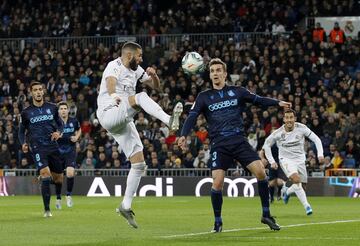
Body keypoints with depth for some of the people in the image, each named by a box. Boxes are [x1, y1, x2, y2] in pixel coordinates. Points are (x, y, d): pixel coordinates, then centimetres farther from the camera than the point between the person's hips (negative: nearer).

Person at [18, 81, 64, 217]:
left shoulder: (52, 108, 9)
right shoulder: (26, 112, 5)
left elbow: (60, 123, 19)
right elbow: (22, 130, 14)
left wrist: (58, 132, -3)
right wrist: (24, 143, -4)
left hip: (53, 146, 3)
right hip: (38, 148, -3)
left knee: (58, 178, 7)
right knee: (45, 173, -23)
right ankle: (47, 210, -22)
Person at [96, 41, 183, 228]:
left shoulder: (135, 70, 16)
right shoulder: (114, 66, -9)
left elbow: (156, 86, 22)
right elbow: (110, 81, -32)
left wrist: (153, 75, -3)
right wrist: (115, 97, -56)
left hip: (124, 122, 8)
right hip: (109, 114, -8)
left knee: (139, 164, 3)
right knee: (140, 97, -31)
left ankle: (126, 206, 10)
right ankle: (169, 121, -49)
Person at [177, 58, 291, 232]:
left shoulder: (237, 92, 9)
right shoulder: (204, 97, 7)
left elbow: (258, 100, 11)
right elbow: (192, 117, -3)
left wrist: (278, 103, -2)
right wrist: (183, 135, -18)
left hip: (239, 141, 1)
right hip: (219, 146, -1)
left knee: (260, 171, -14)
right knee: (217, 183, -14)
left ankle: (266, 215, 1)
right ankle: (218, 222, 8)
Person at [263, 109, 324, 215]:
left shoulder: (301, 128, -11)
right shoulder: (278, 133, -12)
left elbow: (316, 139, -5)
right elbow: (266, 145, 3)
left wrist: (320, 154, -16)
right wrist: (272, 161, -2)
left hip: (300, 160, 3)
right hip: (286, 160, -3)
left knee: (301, 186, 2)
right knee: (296, 179, -29)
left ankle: (287, 191, 36)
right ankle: (306, 205, -26)